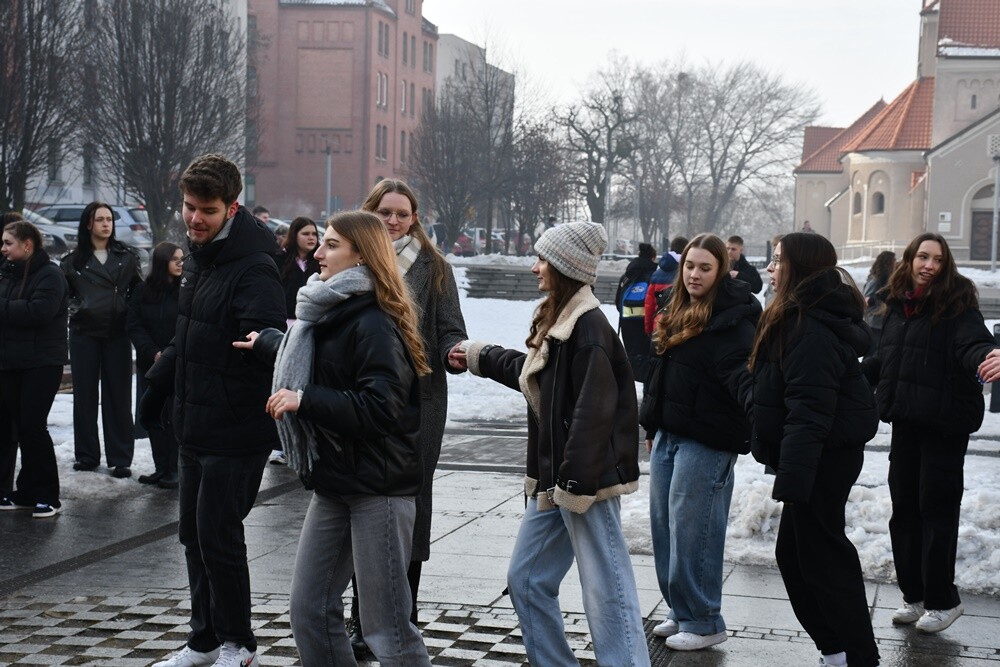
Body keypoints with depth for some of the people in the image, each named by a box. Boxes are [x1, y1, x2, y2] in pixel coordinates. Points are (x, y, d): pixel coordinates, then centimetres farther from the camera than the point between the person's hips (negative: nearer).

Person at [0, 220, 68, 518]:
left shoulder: (49, 275, -9)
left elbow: (39, 311, -24)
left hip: (42, 364, -6)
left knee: (32, 426, -7)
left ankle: (47, 496, 2)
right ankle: (28, 492, 17)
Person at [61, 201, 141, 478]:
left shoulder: (127, 256, 5)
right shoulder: (74, 260, 5)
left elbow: (138, 290, 10)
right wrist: (75, 308, -3)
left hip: (117, 334, -1)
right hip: (84, 333, 1)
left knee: (118, 395, 0)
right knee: (84, 394, 5)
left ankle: (120, 459, 4)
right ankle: (87, 455, 14)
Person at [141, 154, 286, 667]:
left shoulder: (253, 268, -18)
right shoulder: (197, 257, 11)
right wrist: (158, 384, 28)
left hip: (235, 432, -9)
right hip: (194, 426, 9)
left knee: (217, 538, -3)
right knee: (193, 535, 16)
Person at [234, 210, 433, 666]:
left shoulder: (374, 324, -18)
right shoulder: (327, 313, 13)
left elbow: (381, 408, -27)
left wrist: (304, 400, -26)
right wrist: (266, 343, 46)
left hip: (378, 487, -10)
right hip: (334, 482, 10)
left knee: (386, 626, -5)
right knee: (310, 610, 11)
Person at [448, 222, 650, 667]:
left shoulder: (589, 329, -18)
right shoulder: (556, 320, 12)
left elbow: (592, 414, -22)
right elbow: (534, 372, 30)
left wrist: (575, 484, -22)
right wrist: (480, 357, 38)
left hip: (586, 480, -10)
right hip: (553, 479, 10)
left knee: (606, 591, -6)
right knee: (526, 579, 15)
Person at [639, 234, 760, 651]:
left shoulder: (732, 320, -13)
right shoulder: (679, 313, 14)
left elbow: (741, 375, -23)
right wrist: (653, 426, 25)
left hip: (706, 441, -9)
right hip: (670, 433, 9)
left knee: (691, 529, -6)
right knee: (664, 524, 13)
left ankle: (703, 622, 6)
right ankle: (681, 611, 25)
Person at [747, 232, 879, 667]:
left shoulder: (811, 329, -22)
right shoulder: (797, 318, 13)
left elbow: (808, 412, -28)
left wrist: (791, 477, -30)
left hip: (824, 457, -11)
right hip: (824, 455, 11)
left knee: (821, 556, -2)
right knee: (793, 552, 16)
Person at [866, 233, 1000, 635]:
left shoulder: (955, 303, -10)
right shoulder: (898, 304, 7)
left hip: (945, 422, -6)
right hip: (906, 420, 6)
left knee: (937, 509, -1)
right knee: (904, 507, 11)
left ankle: (942, 601, 12)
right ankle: (914, 594, 23)